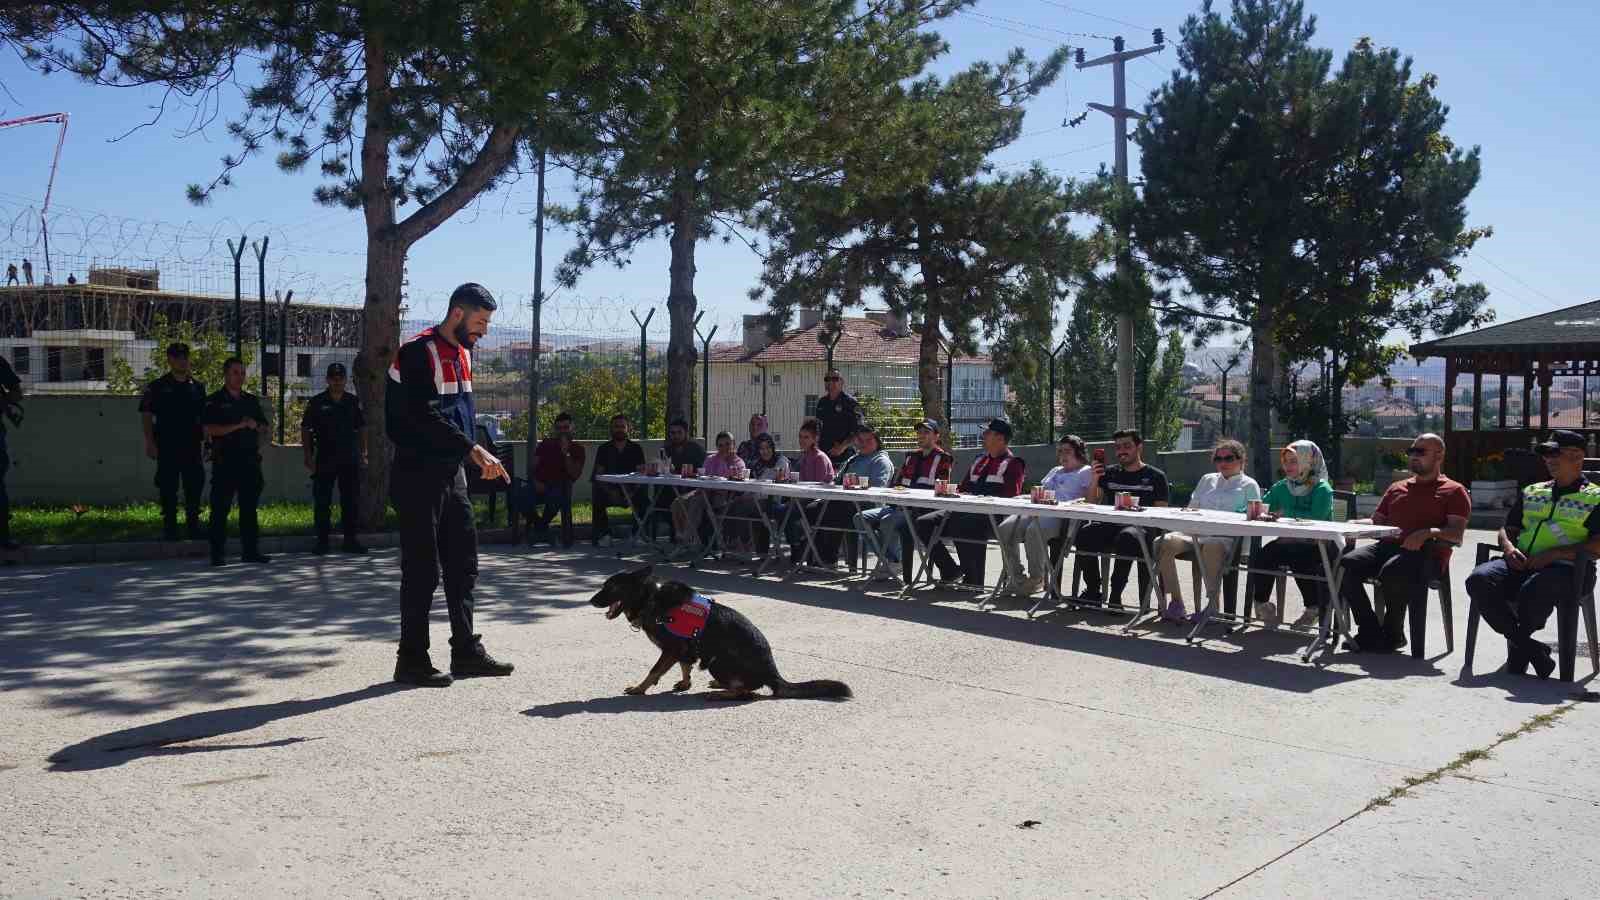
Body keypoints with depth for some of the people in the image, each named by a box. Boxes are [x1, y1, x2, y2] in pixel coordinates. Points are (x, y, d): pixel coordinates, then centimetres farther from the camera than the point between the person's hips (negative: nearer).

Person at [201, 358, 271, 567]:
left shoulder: (252, 400, 16)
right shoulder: (214, 401, 1)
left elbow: (266, 429, 17)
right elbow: (210, 430, -12)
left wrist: (255, 426, -5)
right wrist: (238, 426, -18)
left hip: (250, 461, 5)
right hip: (225, 461, -5)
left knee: (249, 508, 7)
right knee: (220, 508, -2)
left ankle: (251, 550, 12)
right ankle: (218, 553, 2)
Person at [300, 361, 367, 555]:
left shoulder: (354, 402, 9)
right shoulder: (316, 403, 1)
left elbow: (362, 429, 13)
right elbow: (305, 430, 2)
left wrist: (363, 453, 7)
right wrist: (308, 456, -5)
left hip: (350, 460, 2)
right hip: (324, 460, -2)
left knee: (351, 501, 6)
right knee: (322, 502, 0)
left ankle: (350, 540, 15)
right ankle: (322, 541, 8)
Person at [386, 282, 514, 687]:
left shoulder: (463, 353, 14)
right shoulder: (418, 352, -13)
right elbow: (424, 416, -23)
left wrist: (475, 455, 11)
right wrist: (473, 449, -27)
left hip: (451, 473, 9)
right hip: (419, 475, -9)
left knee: (464, 562, 11)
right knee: (422, 569, -4)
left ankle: (466, 652, 19)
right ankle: (411, 661, 6)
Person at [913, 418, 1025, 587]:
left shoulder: (1013, 463, 3)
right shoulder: (979, 461, 26)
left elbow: (1011, 494, -10)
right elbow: (963, 487, 31)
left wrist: (980, 499, -16)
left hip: (992, 515, -8)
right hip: (967, 509, 8)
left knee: (958, 524, -38)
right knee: (923, 523, -10)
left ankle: (973, 579, -23)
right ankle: (949, 572, -4)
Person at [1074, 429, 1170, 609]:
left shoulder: (1155, 476, 13)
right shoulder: (1109, 473, 23)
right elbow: (1091, 504, 17)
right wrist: (1095, 480, 2)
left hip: (1140, 527, -3)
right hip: (1110, 526, 4)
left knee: (1126, 536, -39)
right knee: (1084, 534, -28)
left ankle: (1115, 595, -29)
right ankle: (1092, 592, -17)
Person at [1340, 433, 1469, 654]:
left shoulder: (1454, 491, 12)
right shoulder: (1397, 488, 30)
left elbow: (1456, 534, 0)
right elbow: (1376, 521, 30)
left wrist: (1428, 533, -18)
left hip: (1426, 553, -5)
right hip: (1388, 545, 6)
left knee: (1392, 571, -38)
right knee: (1346, 564, -24)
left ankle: (1392, 634, -16)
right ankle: (1370, 631, -19)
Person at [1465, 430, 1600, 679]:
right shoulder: (1531, 492, 26)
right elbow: (1507, 529, 25)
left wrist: (1552, 555, -16)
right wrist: (1509, 547, 0)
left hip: (1566, 568, -5)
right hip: (1522, 563, 5)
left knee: (1534, 590, -39)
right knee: (1479, 579, -26)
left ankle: (1517, 649, -11)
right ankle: (1529, 648, -20)